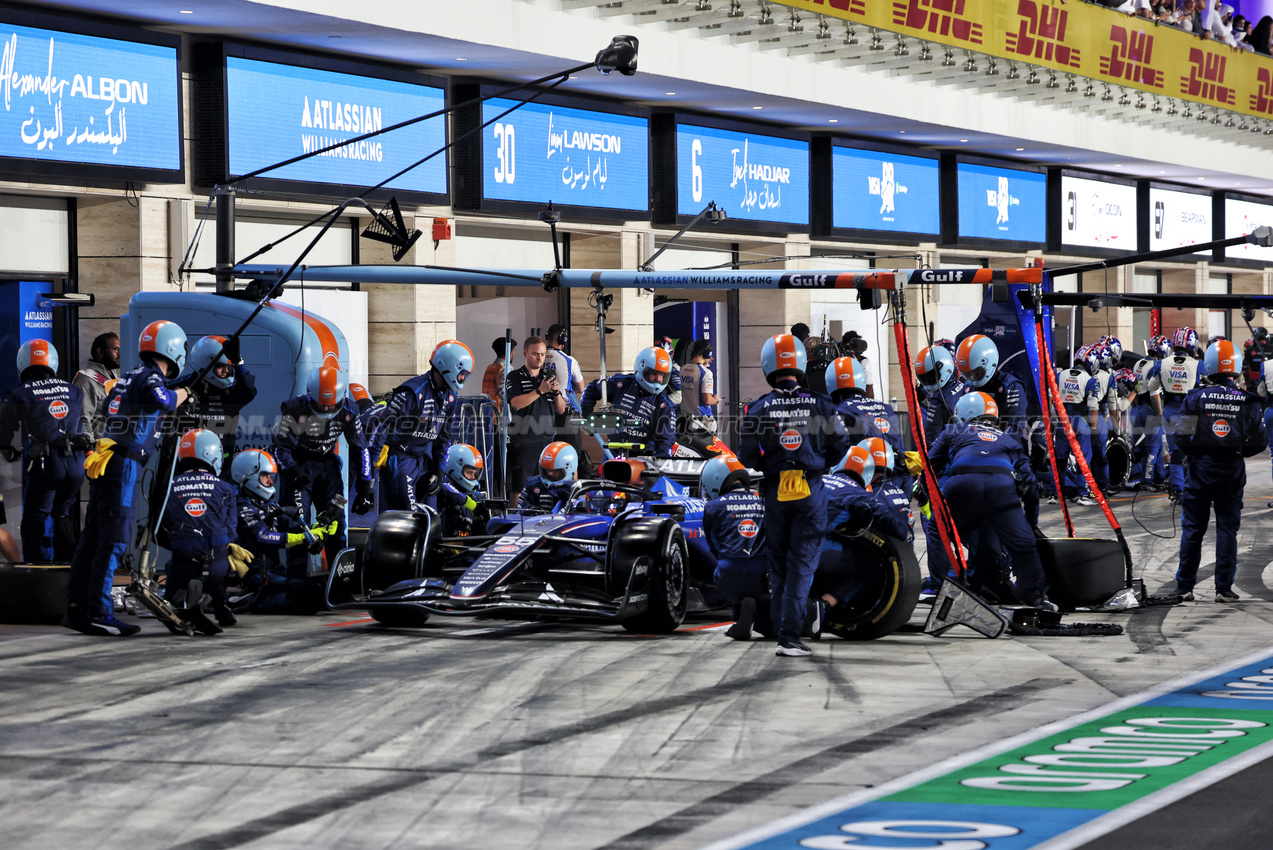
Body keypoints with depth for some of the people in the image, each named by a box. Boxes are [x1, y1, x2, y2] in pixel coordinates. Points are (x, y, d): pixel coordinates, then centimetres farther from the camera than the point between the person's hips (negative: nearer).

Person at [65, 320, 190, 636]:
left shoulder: (128, 378, 19)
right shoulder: (151, 378, -7)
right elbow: (162, 399, -26)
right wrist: (181, 394, -3)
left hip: (103, 464, 9)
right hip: (123, 464, -9)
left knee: (93, 536, 11)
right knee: (114, 539, -9)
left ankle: (76, 607, 13)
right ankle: (99, 613, -11)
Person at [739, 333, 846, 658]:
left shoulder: (758, 409, -6)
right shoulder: (820, 405, -3)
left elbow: (747, 457, -4)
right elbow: (838, 446, 3)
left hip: (775, 491, 0)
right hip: (811, 491, 0)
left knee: (778, 564, 14)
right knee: (802, 564, 0)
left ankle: (780, 629, 15)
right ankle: (790, 636, -8)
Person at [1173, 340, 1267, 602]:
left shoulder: (1195, 398, -7)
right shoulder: (1248, 401, -4)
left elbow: (1181, 435, -8)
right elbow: (1258, 442, -3)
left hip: (1201, 466, 0)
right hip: (1233, 471, 0)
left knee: (1192, 528, 8)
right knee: (1227, 528, 7)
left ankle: (1185, 587, 11)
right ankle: (1224, 588, 5)